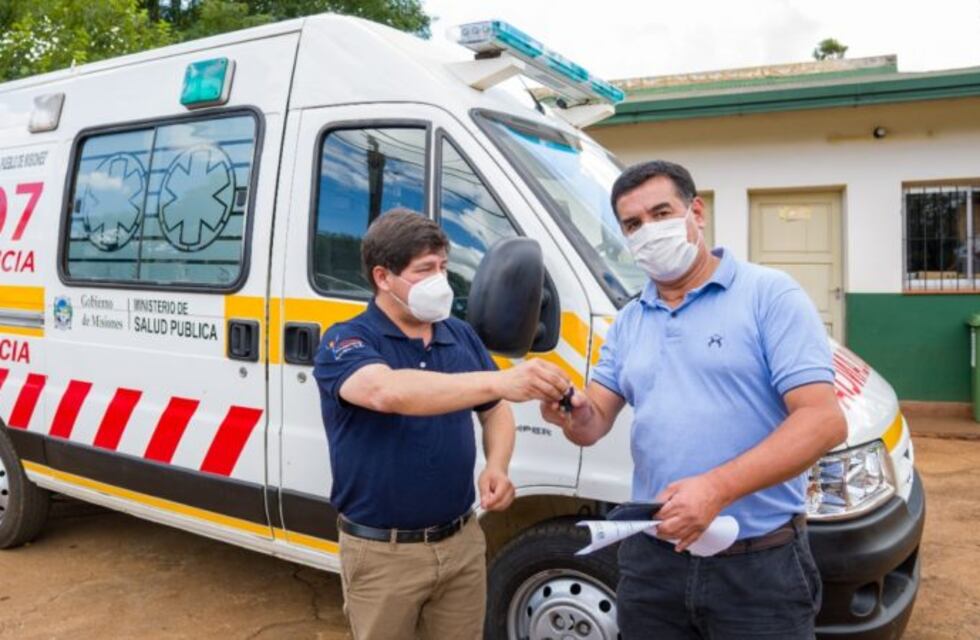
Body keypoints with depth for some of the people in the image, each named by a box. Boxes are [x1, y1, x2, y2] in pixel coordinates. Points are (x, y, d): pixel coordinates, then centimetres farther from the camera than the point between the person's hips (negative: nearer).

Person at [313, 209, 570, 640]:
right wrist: (500, 380, -46)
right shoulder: (344, 343, -14)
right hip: (382, 553, -4)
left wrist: (496, 467, -8)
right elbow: (387, 392, -36)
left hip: (462, 541, 4)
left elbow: (495, 411, 14)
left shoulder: (462, 336, 2)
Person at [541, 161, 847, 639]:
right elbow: (595, 423, 8)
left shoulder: (770, 295, -7)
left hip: (760, 564, -4)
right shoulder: (628, 323, 10)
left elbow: (823, 421, -16)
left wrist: (716, 488, -26)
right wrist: (574, 415, -16)